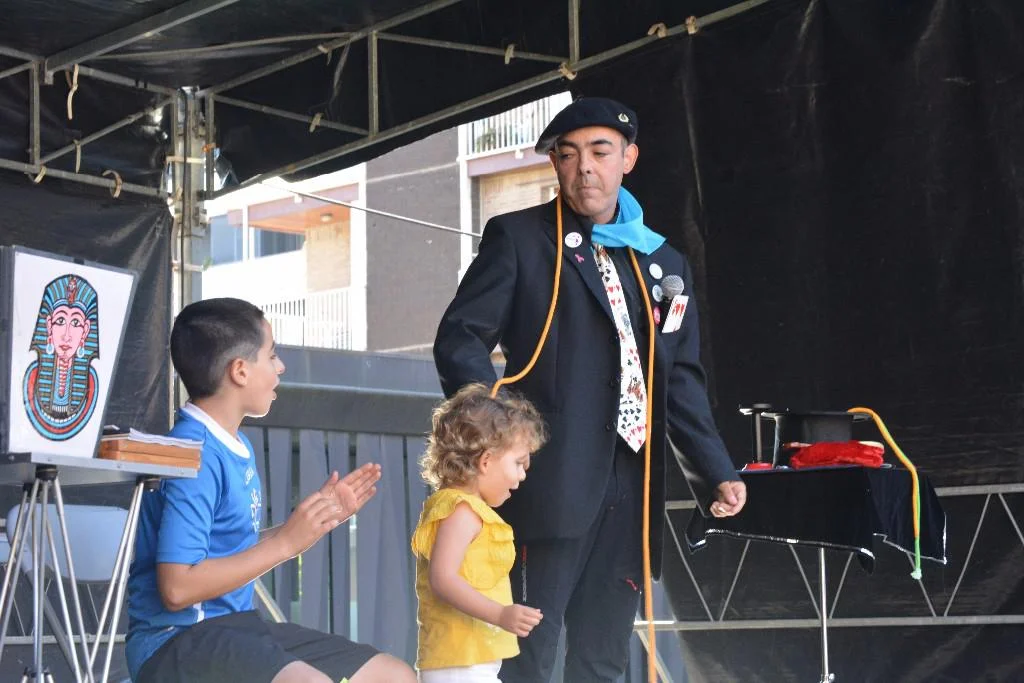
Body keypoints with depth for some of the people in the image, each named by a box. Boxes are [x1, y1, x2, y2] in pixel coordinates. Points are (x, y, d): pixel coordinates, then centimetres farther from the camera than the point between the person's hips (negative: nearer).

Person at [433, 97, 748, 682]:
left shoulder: (665, 264, 17)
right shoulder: (517, 238, 3)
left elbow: (682, 381, 18)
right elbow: (460, 339, -3)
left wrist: (717, 474, 9)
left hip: (631, 492, 5)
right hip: (550, 482, -5)